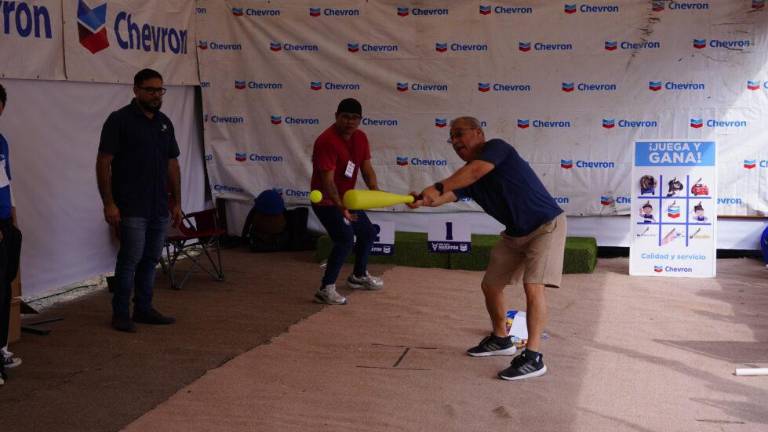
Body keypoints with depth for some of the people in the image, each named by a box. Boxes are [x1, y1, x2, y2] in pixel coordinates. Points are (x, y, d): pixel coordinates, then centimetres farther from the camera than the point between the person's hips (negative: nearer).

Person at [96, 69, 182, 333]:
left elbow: (172, 164, 16)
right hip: (131, 209, -6)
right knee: (131, 259, -6)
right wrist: (108, 203, -15)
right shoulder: (120, 120, -7)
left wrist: (177, 202, 12)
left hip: (159, 208, 6)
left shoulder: (164, 122, 12)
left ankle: (143, 309, 20)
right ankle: (120, 313, 5)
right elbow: (103, 163, -10)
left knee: (150, 259, 10)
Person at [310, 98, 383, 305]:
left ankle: (359, 276, 43)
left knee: (368, 233, 22)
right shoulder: (327, 141, -27)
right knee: (345, 239, -25)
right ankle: (326, 289, -19)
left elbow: (366, 167, -1)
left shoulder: (360, 138, 0)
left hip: (346, 198, 9)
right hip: (326, 201, -9)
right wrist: (340, 207, -44)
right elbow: (328, 181, -32)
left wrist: (375, 190, -22)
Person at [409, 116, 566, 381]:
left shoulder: (497, 148, -18)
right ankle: (501, 339, 33)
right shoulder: (465, 176, 2)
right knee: (490, 286, 11)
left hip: (546, 225, -9)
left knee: (532, 286, -22)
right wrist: (422, 200, -37)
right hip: (515, 233, 9)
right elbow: (447, 196, -16)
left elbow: (476, 171, -38)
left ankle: (534, 358, -18)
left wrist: (438, 187, -44)